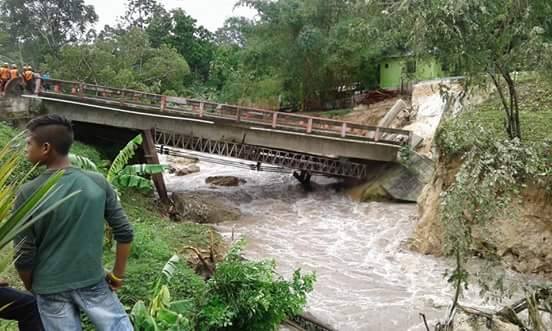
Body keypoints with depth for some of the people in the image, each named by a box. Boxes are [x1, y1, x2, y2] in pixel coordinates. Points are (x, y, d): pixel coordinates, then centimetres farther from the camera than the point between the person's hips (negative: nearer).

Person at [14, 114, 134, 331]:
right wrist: (118, 274, 8)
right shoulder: (99, 183, -9)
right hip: (93, 282, 1)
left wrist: (32, 289, 10)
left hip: (51, 289, 0)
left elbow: (24, 256, -9)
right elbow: (124, 233, -5)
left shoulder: (29, 193, -14)